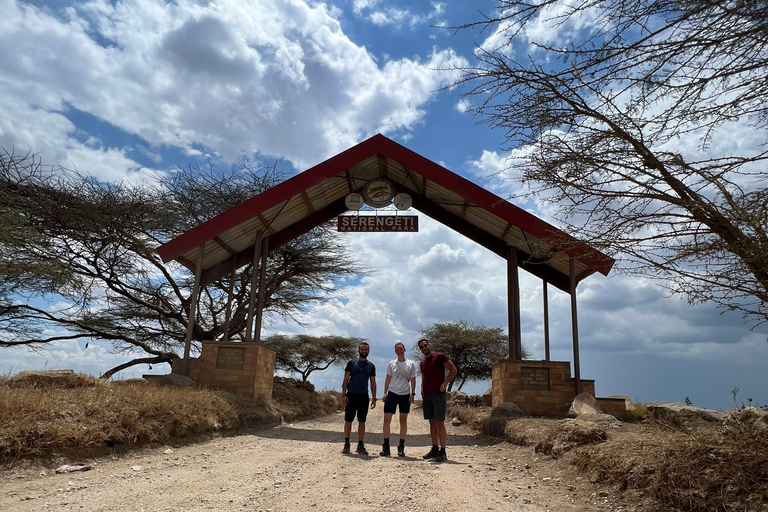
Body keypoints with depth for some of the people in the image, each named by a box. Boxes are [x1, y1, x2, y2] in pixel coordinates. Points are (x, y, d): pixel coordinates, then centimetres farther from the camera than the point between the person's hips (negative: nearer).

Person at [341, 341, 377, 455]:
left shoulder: (371, 366, 8)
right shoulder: (351, 363, 2)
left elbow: (373, 383, 10)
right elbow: (346, 380, 0)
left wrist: (374, 398, 3)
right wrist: (343, 394, -8)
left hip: (364, 396, 2)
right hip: (351, 395, -2)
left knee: (362, 421, 4)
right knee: (348, 420, 2)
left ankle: (360, 445, 10)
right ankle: (346, 444, 11)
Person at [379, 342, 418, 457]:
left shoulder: (411, 364, 6)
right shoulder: (391, 364, 8)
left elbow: (413, 380, 6)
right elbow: (388, 379, 10)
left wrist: (412, 394, -2)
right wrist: (385, 393, 3)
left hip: (405, 394, 0)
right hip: (392, 393, 0)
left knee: (403, 421, 4)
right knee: (387, 419, -5)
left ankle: (401, 447, 11)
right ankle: (386, 447, 3)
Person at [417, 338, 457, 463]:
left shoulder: (439, 356, -4)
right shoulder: (422, 363, 15)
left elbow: (453, 370, -4)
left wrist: (445, 383, -12)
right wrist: (422, 397, 13)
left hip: (438, 394, -6)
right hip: (427, 395, 7)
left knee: (439, 422, -9)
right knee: (432, 422, 8)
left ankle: (442, 452, -7)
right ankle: (435, 449, 14)